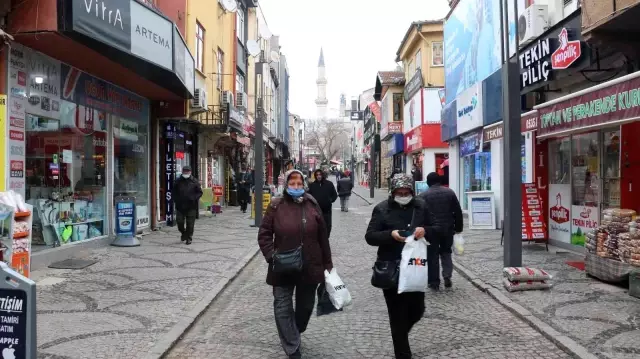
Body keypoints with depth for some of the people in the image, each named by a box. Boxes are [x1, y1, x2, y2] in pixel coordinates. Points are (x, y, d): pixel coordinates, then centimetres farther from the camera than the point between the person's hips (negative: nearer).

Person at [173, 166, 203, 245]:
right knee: (179, 222, 3)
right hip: (180, 206, 2)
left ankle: (189, 238, 12)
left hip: (191, 206, -2)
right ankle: (183, 233, 31)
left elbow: (200, 192, 4)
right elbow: (174, 192, 16)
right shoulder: (178, 181, 7)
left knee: (190, 223, 0)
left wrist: (194, 198, -12)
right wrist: (176, 200, 0)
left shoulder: (194, 181, 2)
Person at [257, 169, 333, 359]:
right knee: (283, 308, 0)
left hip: (310, 267, 2)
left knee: (306, 306, 16)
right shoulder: (276, 206, -6)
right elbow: (264, 234, -2)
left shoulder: (312, 205, 0)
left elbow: (322, 235, 5)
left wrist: (327, 262, 8)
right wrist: (272, 256, -16)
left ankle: (293, 335, 43)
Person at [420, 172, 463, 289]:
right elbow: (458, 212, 4)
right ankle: (447, 276, 3)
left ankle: (434, 282, 8)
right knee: (446, 252, 19)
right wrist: (458, 228, 11)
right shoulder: (450, 192, 3)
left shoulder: (424, 195, -5)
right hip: (448, 229, 3)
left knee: (432, 256, 6)